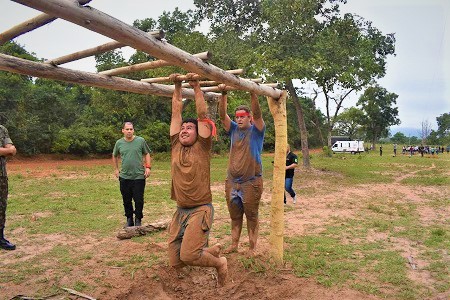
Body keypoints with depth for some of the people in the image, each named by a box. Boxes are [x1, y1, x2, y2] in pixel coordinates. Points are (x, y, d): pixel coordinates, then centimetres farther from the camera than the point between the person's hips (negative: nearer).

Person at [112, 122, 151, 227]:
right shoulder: (119, 143, 6)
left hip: (139, 176, -2)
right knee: (126, 200, 11)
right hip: (124, 177, 3)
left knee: (139, 200, 2)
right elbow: (114, 156, 21)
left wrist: (148, 167, -4)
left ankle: (138, 219, 18)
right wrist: (116, 169, 15)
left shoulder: (141, 141, -1)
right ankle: (129, 219, 27)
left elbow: (147, 154, 7)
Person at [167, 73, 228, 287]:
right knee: (175, 263, 6)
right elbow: (176, 112, 9)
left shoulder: (202, 146, -3)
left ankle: (220, 263, 13)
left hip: (200, 210, -6)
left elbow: (202, 115, -8)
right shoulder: (176, 146, 7)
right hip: (180, 211, 6)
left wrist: (196, 87, -4)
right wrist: (177, 87, 9)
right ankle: (213, 250, 32)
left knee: (188, 255, -20)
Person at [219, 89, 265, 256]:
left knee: (252, 216, 5)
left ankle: (252, 248, 16)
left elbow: (257, 113, -18)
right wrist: (223, 95, -14)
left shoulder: (256, 130, -1)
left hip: (251, 182, -4)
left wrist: (252, 92, -26)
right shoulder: (234, 130, 9)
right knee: (235, 216, 14)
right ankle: (234, 244, 27)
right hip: (232, 181, 4)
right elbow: (222, 115, -3)